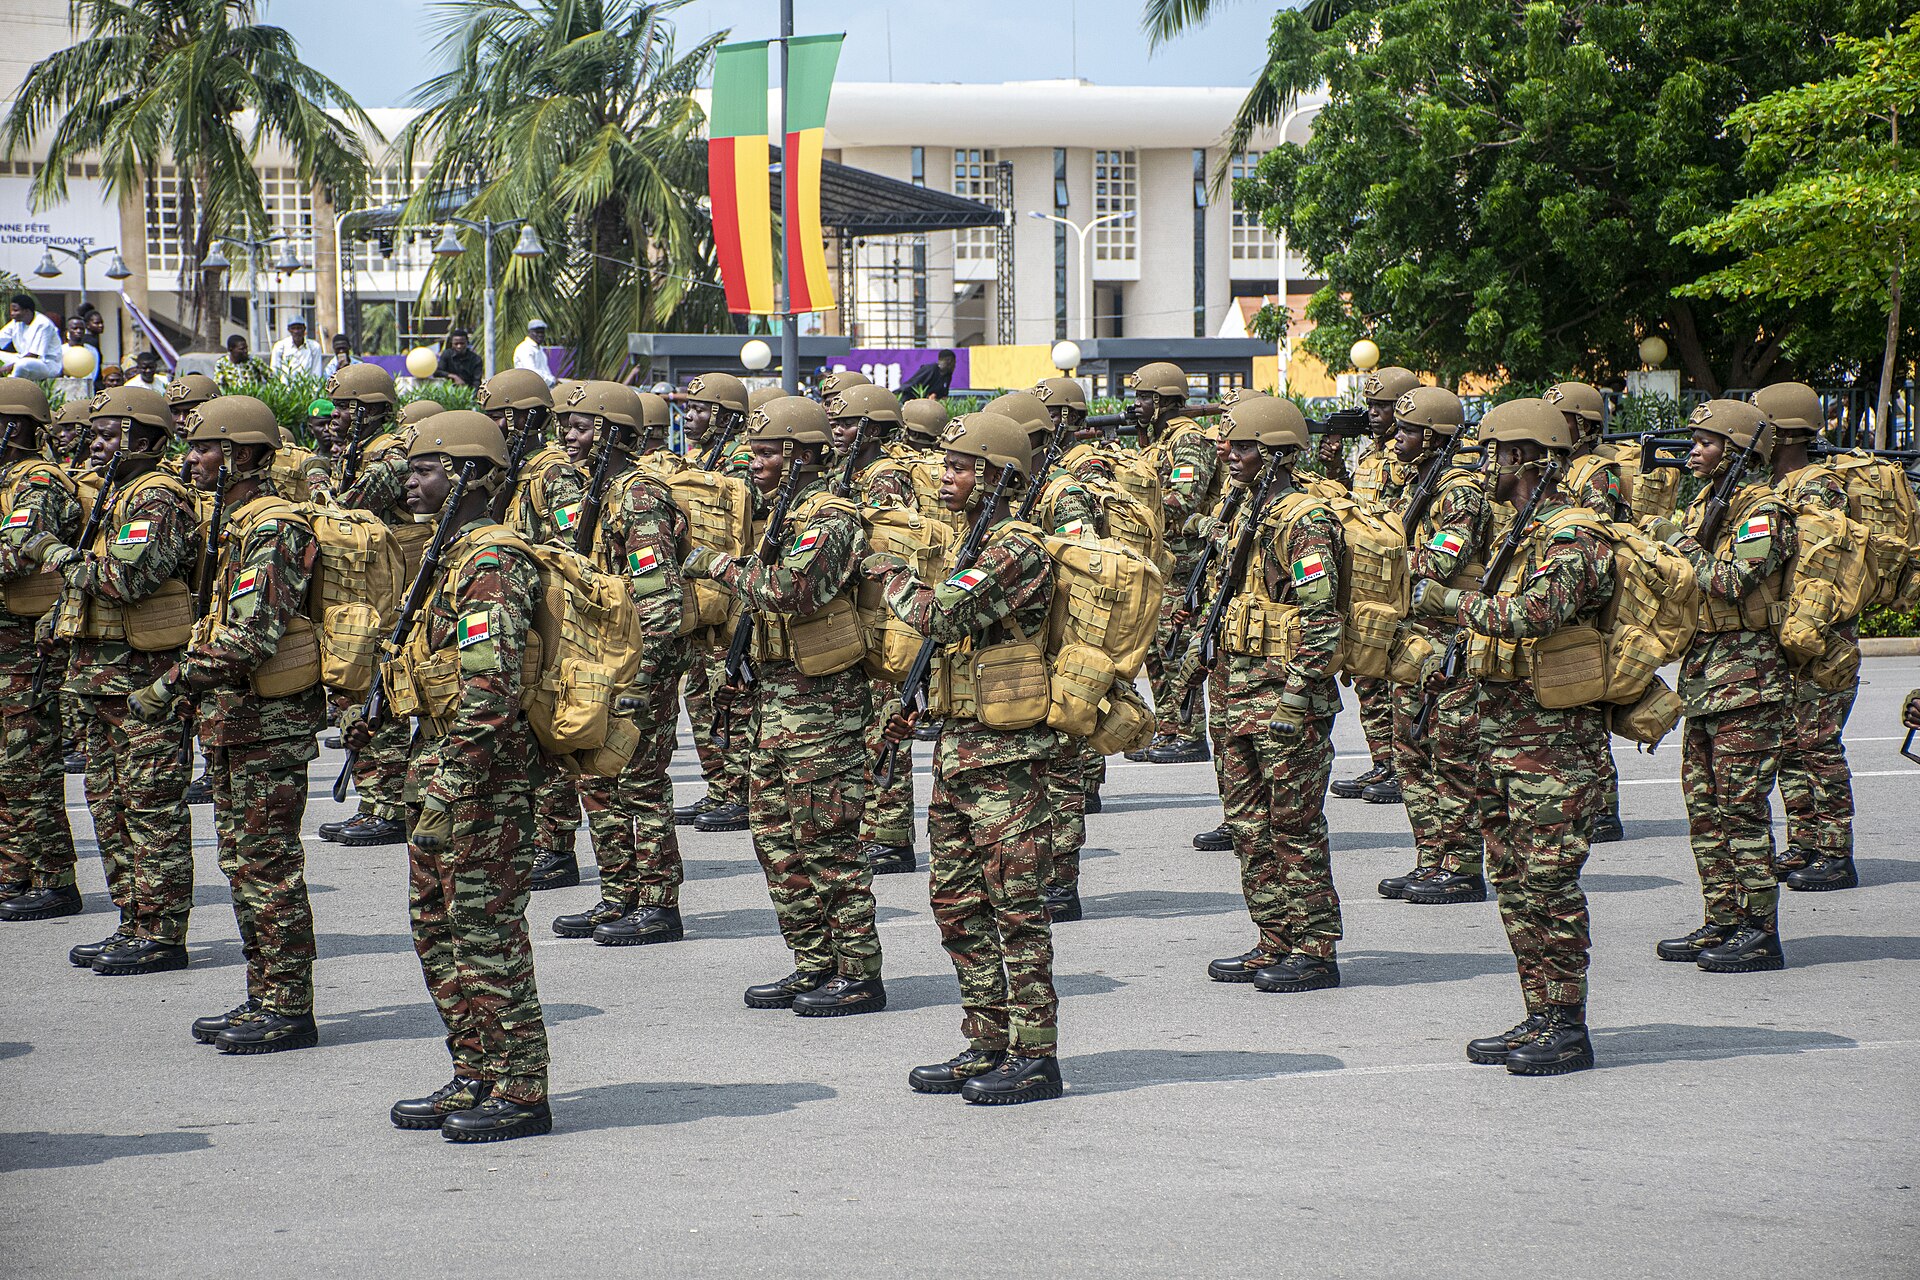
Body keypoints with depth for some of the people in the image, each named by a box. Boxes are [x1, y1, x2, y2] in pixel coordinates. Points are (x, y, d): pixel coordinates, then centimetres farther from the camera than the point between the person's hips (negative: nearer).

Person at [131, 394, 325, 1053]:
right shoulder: (237, 524, 16)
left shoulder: (272, 528, -17)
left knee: (269, 865, -6)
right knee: (244, 861, 13)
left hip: (268, 722, -10)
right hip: (235, 723, 10)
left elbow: (251, 634, -25)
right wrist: (189, 692, 18)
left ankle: (288, 1010, -1)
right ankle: (263, 1000, 20)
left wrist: (174, 685, -24)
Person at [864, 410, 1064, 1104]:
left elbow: (943, 616, -27)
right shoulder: (974, 545, 16)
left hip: (1005, 757, -10)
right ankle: (987, 1046, 20)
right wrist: (915, 707, 14)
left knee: (1015, 906, -5)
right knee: (958, 902, 12)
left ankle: (1035, 1057, 0)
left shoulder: (1017, 550, -16)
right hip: (957, 747, 10)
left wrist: (891, 575, -10)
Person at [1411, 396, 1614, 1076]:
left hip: (1554, 744, -10)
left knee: (1547, 883, -7)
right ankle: (1540, 1020, 18)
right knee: (1514, 883, 12)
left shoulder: (1571, 536, -15)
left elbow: (1532, 615, -29)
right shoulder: (1532, 532, 16)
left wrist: (1450, 600, -18)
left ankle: (1568, 1031, -2)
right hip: (1505, 738, 10)